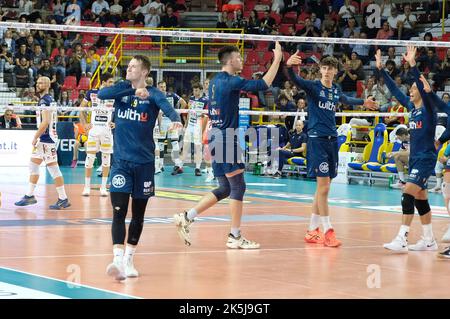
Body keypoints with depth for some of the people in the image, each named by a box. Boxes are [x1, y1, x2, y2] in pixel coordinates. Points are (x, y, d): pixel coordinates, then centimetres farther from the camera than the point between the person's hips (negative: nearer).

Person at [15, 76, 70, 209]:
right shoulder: (50, 99, 15)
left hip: (47, 139, -10)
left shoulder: (44, 101, -15)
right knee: (33, 164, 15)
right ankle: (30, 196, 21)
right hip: (44, 139, 10)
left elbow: (45, 122, -22)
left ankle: (63, 199, -5)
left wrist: (36, 137, -16)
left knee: (53, 168, -7)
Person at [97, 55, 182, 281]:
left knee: (138, 215, 10)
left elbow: (165, 105, -25)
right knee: (119, 212, -13)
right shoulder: (122, 91, 4)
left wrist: (175, 119, -47)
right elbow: (102, 94, -15)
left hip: (144, 162, 0)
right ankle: (118, 261, -20)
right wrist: (131, 87, -22)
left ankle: (129, 260, 24)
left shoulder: (153, 94, -3)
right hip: (121, 161, 0)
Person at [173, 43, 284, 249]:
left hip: (215, 137, 9)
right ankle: (235, 237, -1)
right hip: (226, 138, -9)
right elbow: (263, 84, -20)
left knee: (225, 189, 12)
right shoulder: (231, 81, -13)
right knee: (238, 186, -3)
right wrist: (277, 60, -12)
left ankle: (185, 218, 7)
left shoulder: (215, 81, 15)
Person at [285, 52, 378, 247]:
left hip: (332, 140, 7)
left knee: (323, 187, 9)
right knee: (323, 185, -11)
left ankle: (312, 231, 17)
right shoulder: (313, 87, -6)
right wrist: (289, 66, -46)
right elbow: (295, 80, -25)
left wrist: (363, 102, 49)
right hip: (317, 138, -7)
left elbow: (346, 100, 35)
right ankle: (327, 232, -8)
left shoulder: (336, 90, 12)